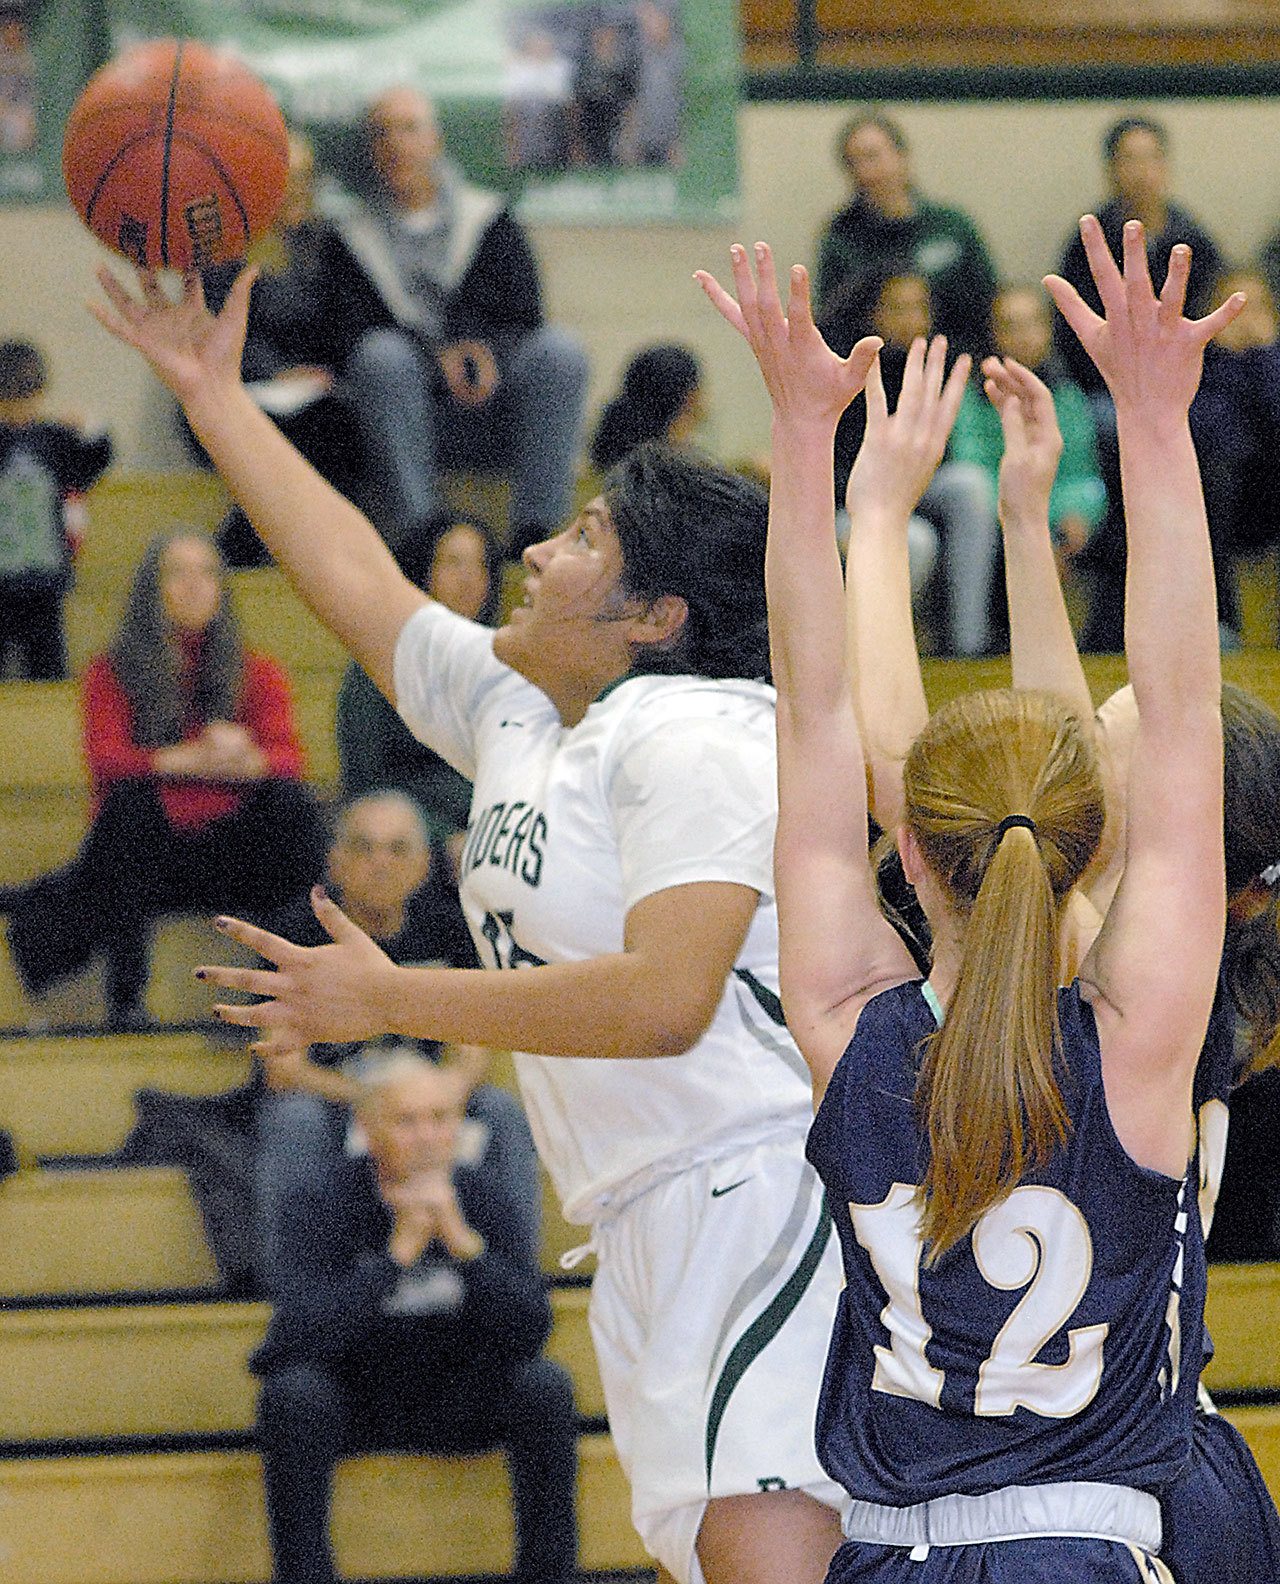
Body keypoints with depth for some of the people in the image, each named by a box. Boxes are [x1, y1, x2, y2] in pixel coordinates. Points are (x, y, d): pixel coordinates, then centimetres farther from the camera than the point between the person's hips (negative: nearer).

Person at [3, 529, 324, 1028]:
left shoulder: (257, 674, 8)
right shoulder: (112, 674, 3)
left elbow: (287, 758, -6)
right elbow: (106, 759, -13)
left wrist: (242, 758, -32)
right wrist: (188, 761, -32)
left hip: (228, 851, 1)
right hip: (144, 852, -1)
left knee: (292, 800, -26)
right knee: (128, 794, -33)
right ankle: (125, 997, -32)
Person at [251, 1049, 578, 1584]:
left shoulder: (484, 1194, -9)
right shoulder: (324, 1204, -17)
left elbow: (530, 1333, -19)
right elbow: (302, 1336, -32)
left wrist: (463, 1241, -31)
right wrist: (398, 1252, -35)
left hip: (451, 1403, 2)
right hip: (351, 1400, -2)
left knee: (544, 1385, -25)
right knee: (293, 1392, -34)